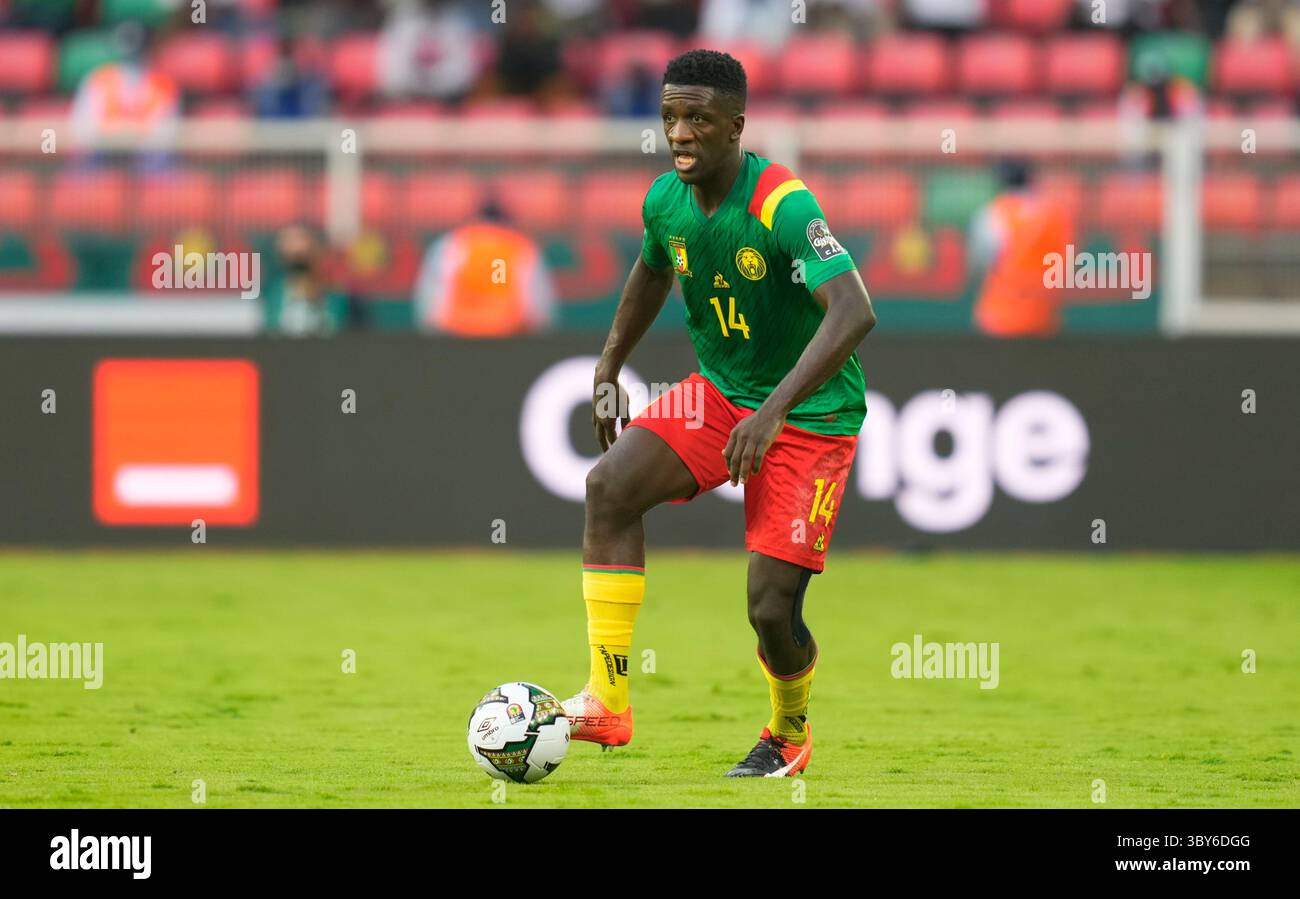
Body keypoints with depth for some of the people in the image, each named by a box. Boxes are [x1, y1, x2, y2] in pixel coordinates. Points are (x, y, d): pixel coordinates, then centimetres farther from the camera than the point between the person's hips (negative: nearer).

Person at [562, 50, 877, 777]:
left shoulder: (784, 206, -27)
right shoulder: (667, 201, -4)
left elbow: (854, 313, -37)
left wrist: (774, 411, -42)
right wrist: (608, 372, 19)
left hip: (811, 418, -6)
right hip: (719, 392, 6)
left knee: (772, 608, -11)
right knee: (610, 483, -20)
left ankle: (789, 736, 25)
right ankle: (607, 703, -19)